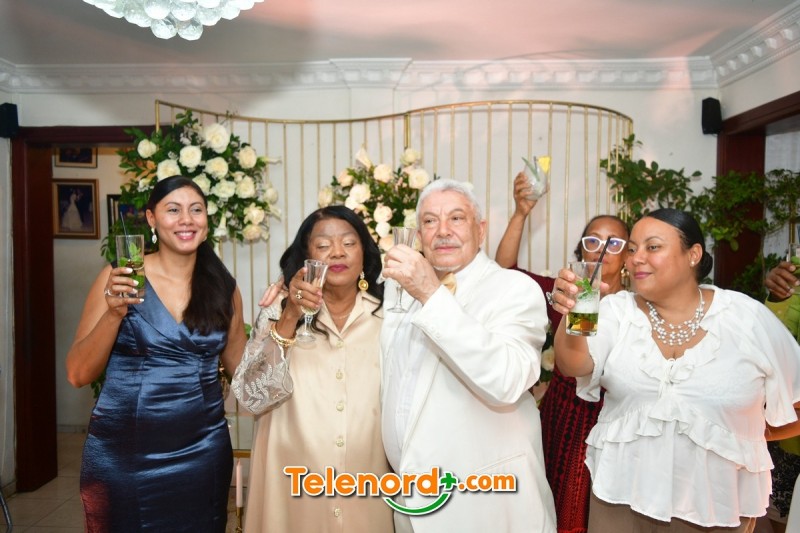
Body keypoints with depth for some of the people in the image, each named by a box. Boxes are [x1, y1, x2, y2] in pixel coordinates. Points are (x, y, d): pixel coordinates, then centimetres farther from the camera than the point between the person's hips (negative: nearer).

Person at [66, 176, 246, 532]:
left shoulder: (223, 287, 0)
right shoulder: (119, 278, -7)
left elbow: (241, 365, 7)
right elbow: (78, 375, -7)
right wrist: (114, 313, -22)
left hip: (202, 453, 2)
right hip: (121, 455, -2)